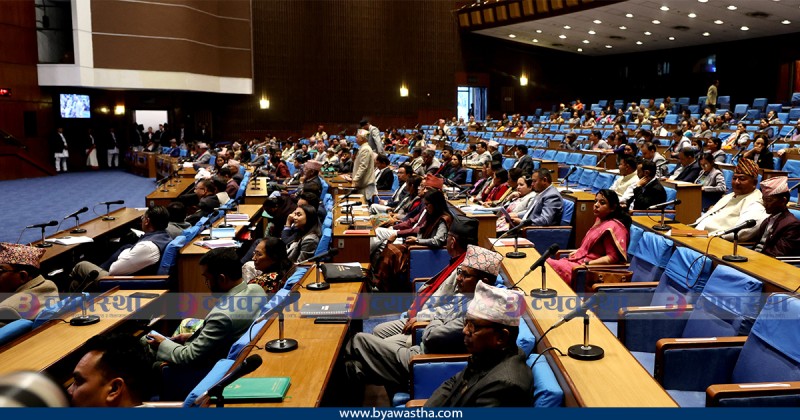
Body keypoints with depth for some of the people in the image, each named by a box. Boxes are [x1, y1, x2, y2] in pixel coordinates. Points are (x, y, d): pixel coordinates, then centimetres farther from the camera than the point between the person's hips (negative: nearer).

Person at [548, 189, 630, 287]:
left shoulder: (612, 227, -15)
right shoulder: (600, 220, 13)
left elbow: (612, 257, -21)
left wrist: (587, 264, -21)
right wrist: (578, 251, 10)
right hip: (581, 260, 9)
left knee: (549, 265, -19)